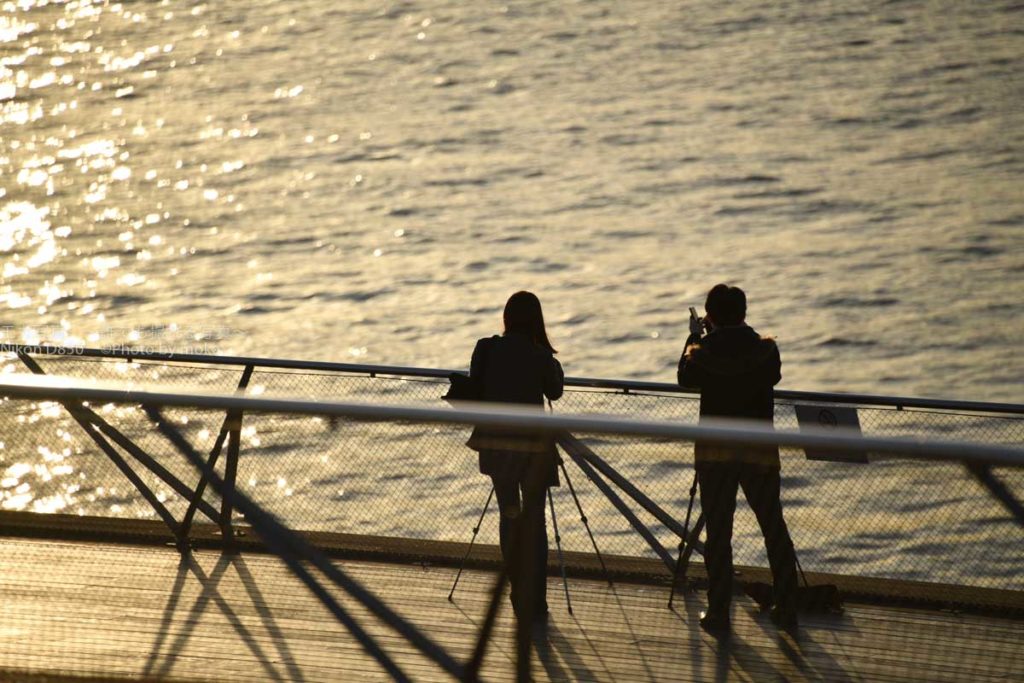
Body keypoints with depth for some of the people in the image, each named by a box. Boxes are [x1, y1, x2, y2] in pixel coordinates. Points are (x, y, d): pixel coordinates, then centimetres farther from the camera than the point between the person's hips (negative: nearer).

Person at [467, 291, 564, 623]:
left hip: (494, 442, 3)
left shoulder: (487, 349, -3)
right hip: (531, 443, -3)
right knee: (533, 519, 5)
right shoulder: (540, 356, -11)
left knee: (509, 513, 16)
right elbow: (554, 392, 6)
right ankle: (533, 604, 2)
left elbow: (476, 392, 4)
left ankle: (519, 599, 21)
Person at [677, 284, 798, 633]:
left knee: (718, 532, 5)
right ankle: (786, 608, 14)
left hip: (714, 450, -1)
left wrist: (694, 337, 20)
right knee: (774, 528, 12)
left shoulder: (703, 351, -7)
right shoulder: (766, 348, -4)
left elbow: (685, 378, 12)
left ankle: (718, 611, 5)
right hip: (761, 450, 1)